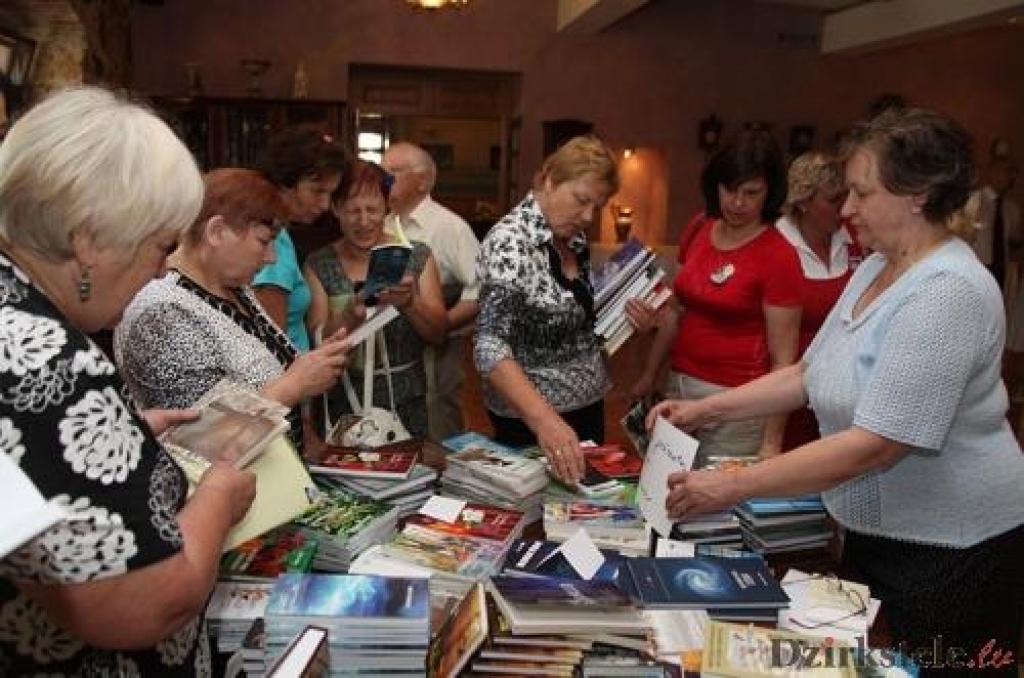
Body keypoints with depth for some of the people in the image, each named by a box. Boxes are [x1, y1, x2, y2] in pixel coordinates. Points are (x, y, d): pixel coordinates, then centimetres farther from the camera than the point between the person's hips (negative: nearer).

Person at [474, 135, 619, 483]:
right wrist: (545, 419, -42)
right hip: (530, 416, -8)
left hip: (588, 404, 8)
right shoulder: (510, 241, -20)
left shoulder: (575, 240, 4)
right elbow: (490, 347, -31)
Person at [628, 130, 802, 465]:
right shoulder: (698, 229, 4)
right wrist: (649, 376, 15)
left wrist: (771, 443, -16)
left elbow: (783, 359, -13)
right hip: (679, 387, 5)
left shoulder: (779, 257, -13)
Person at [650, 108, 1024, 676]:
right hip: (874, 534, 8)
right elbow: (810, 373, 9)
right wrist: (706, 409, -1)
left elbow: (875, 446, -29)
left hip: (952, 552, -8)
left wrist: (731, 488, -28)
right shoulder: (873, 268, 5)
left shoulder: (946, 292, -24)